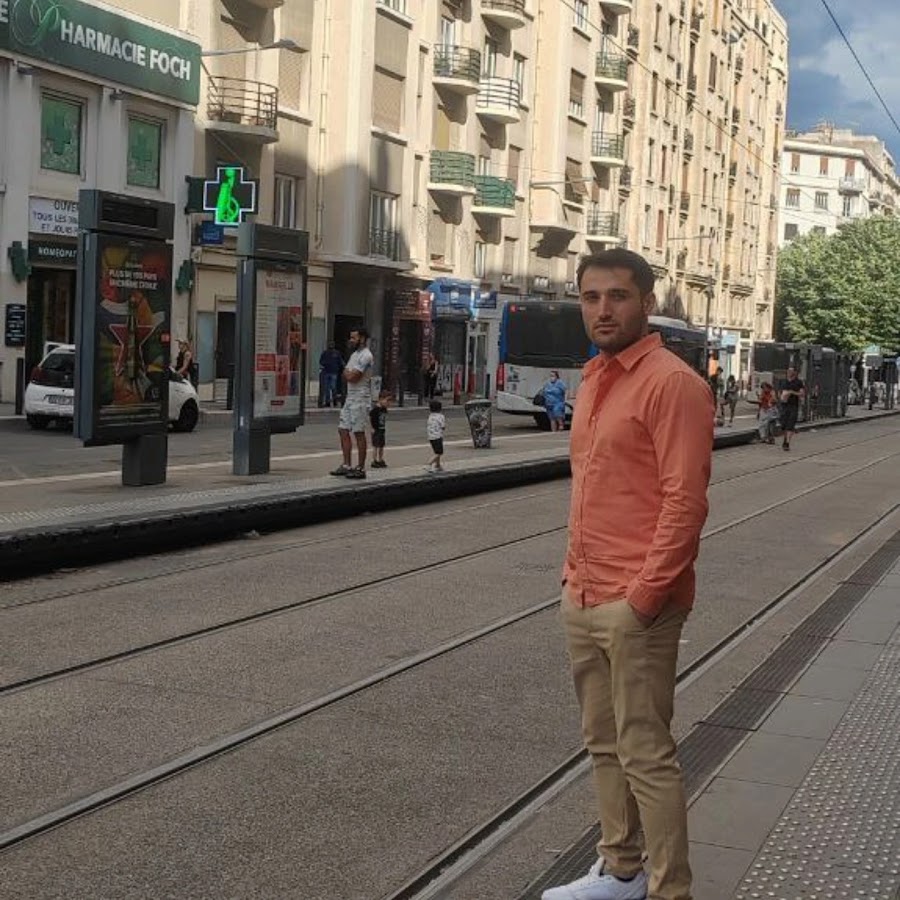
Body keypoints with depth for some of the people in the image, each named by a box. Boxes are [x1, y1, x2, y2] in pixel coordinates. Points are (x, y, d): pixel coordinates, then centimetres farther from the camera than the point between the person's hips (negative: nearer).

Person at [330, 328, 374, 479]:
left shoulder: (366, 356, -15)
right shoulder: (354, 354, 17)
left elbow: (352, 377, -22)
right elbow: (346, 376, 16)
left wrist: (347, 373, -2)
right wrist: (349, 374, -5)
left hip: (360, 399, -10)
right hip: (350, 397, 10)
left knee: (359, 433, -5)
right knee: (343, 430, 8)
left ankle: (361, 468, 0)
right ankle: (346, 465, 13)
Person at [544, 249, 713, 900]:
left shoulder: (673, 383, -13)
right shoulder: (594, 382, 14)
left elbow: (685, 501, -18)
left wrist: (642, 597, -20)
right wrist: (575, 574, 15)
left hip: (636, 606, -9)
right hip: (583, 599, 9)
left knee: (645, 754, -3)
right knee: (603, 743, 17)